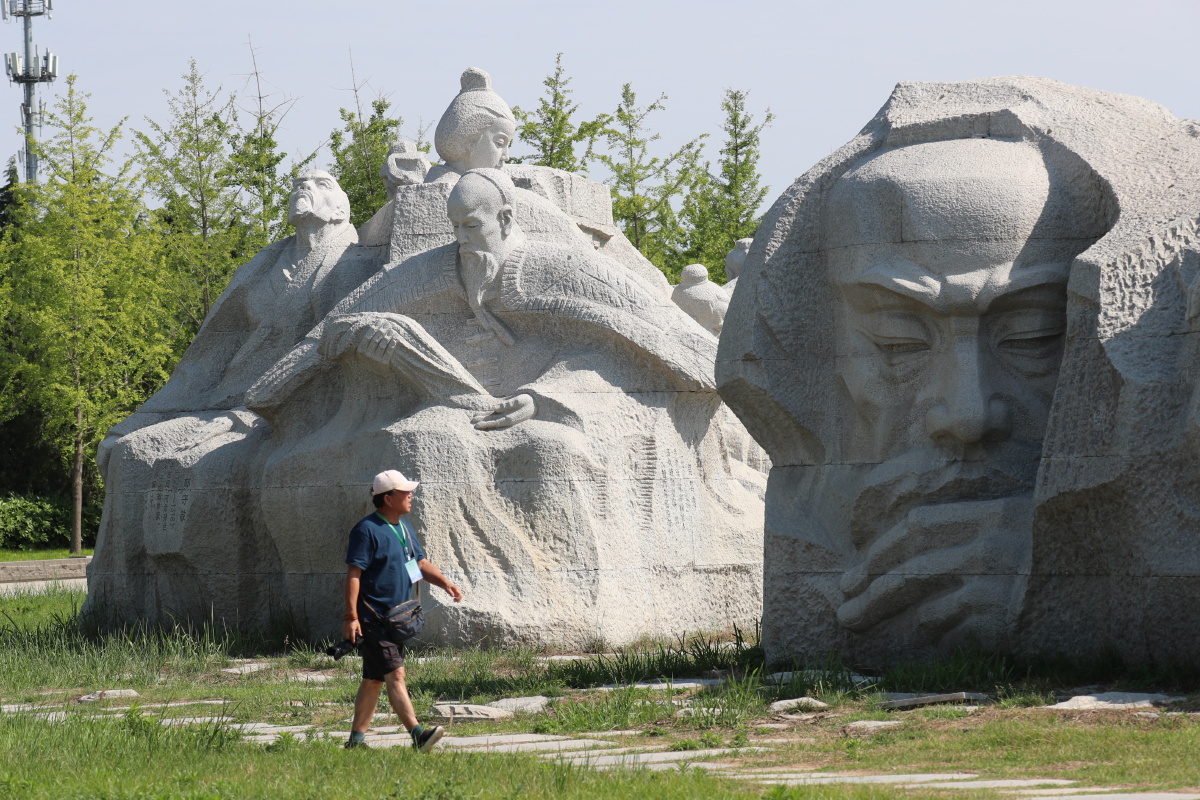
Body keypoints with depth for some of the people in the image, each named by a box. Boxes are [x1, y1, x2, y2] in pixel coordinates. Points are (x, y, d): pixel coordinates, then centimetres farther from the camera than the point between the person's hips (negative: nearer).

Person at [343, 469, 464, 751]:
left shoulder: (404, 528, 14)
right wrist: (351, 616, -22)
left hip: (395, 619, 9)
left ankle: (356, 738, 18)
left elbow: (420, 562, 23)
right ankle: (417, 733, -27)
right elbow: (353, 574, -18)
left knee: (374, 680, 12)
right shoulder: (367, 530, -14)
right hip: (372, 618, -9)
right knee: (395, 674, -18)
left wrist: (444, 582, 5)